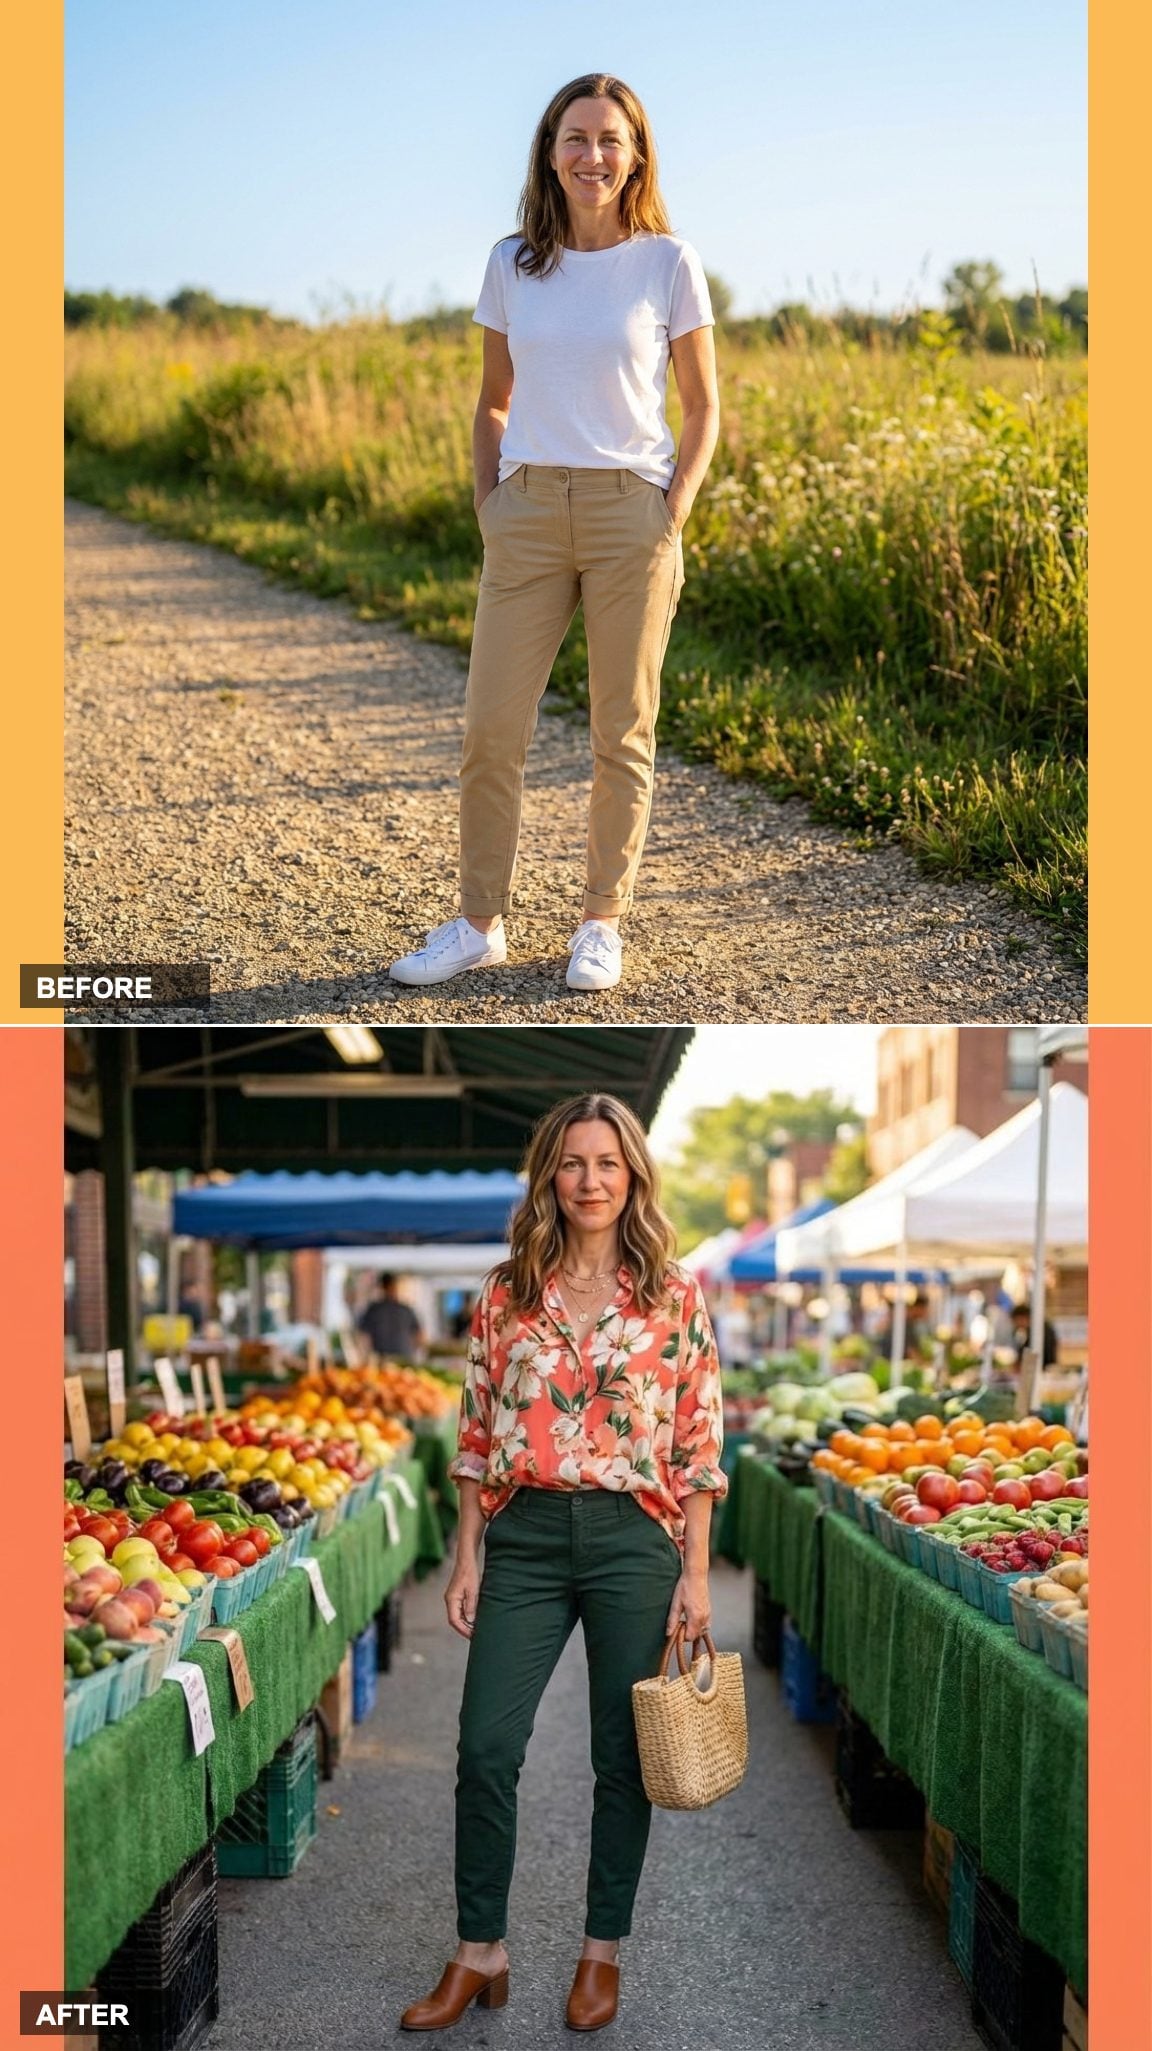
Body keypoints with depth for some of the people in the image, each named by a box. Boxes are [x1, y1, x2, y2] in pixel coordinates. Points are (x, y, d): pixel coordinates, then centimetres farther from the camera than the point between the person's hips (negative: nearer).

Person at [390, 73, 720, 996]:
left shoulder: (670, 264, -1)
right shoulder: (513, 265, 7)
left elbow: (704, 410, 4)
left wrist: (673, 515, -7)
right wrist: (486, 502, 4)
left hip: (631, 511, -2)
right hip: (528, 512, 2)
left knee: (623, 732, 4)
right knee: (491, 728, 0)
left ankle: (603, 925, 16)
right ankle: (479, 924, 13)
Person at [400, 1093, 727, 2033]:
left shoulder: (675, 1295, 0)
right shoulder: (506, 1294, 5)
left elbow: (699, 1444, -1)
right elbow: (478, 1436, 8)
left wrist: (695, 1573, -4)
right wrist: (467, 1559, 3)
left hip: (635, 1539, -1)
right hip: (525, 1536, 2)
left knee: (623, 1754, 7)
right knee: (486, 1746, -1)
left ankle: (603, 1952, 23)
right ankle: (480, 1953, 15)